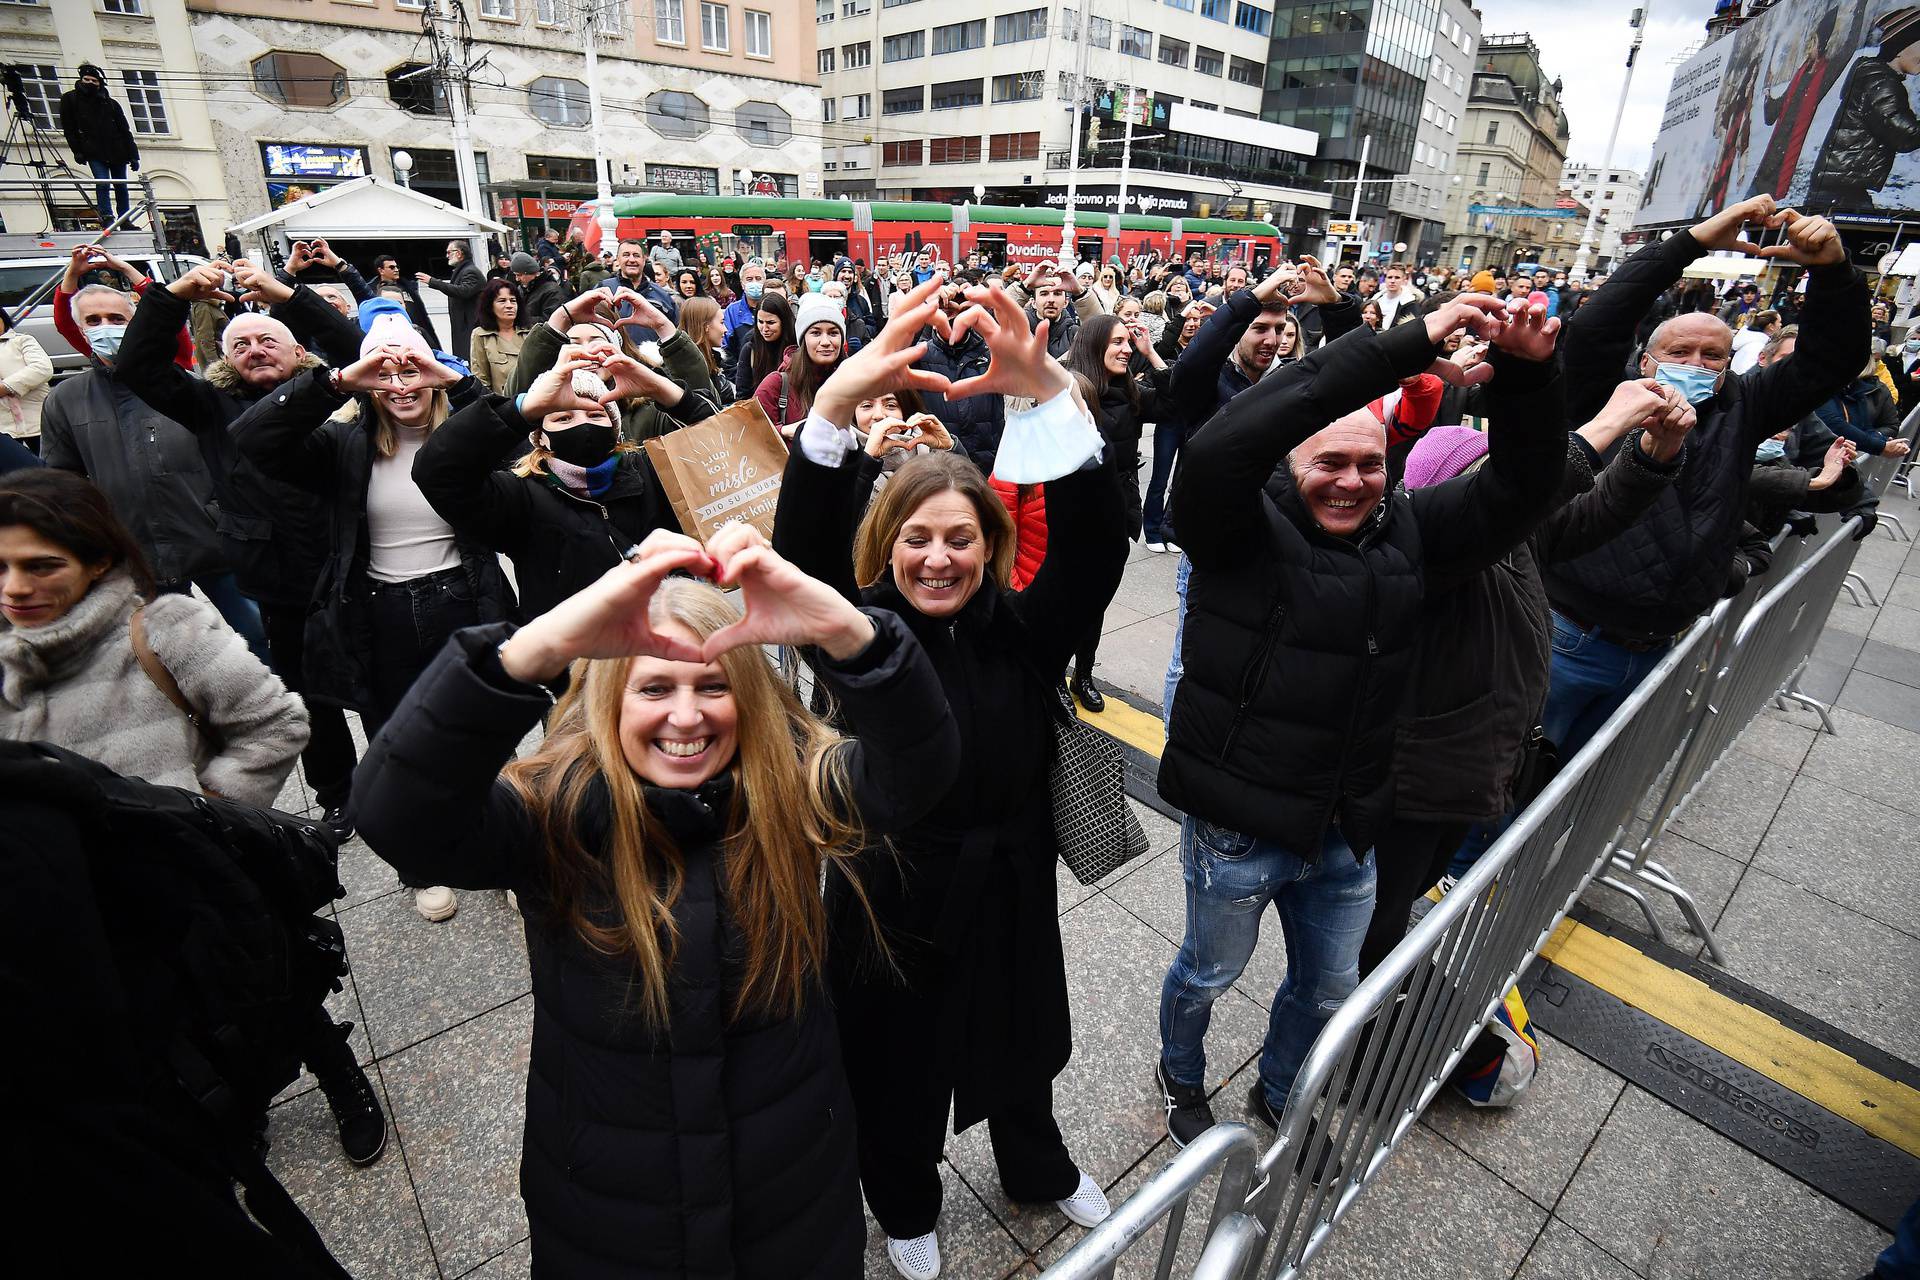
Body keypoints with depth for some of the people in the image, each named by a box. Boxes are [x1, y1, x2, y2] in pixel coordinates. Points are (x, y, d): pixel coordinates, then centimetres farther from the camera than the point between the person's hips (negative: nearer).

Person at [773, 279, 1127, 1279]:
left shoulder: (1020, 630, -11)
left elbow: (1093, 546, -27)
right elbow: (799, 549, -31)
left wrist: (1044, 393, -41)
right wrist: (836, 403, -47)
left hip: (1007, 887, 2)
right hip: (891, 896, -2)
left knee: (1019, 1046, 28)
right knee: (897, 1068, 21)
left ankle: (1037, 1170, 62)